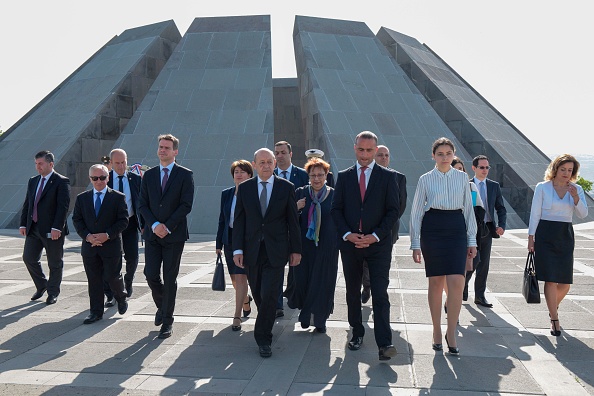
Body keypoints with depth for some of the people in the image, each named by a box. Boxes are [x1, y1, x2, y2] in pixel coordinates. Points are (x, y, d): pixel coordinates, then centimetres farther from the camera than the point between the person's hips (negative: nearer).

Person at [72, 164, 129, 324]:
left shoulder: (118, 197, -2)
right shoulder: (82, 198, 9)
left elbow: (123, 221, -6)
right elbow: (76, 220, 6)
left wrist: (107, 235, -17)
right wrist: (87, 236, -10)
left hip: (111, 245, -3)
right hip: (89, 246, 3)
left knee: (112, 277, 2)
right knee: (94, 280, 7)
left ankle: (121, 298, 32)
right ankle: (96, 312, 17)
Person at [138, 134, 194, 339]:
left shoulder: (185, 175, -2)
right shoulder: (148, 175, 10)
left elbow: (186, 205, -8)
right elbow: (142, 205, 6)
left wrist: (167, 227, -14)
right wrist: (154, 225, -9)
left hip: (174, 234, -3)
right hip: (152, 234, 3)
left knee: (170, 278, 2)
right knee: (151, 275, 1)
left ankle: (167, 321, 13)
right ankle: (162, 306, 30)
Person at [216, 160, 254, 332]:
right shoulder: (226, 194, 8)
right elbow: (222, 220, 11)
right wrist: (219, 243, 9)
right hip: (230, 241, 5)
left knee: (241, 277, -9)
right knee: (235, 278, 14)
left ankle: (237, 317, -2)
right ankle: (245, 298, 44)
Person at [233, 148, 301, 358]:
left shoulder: (286, 187, 1)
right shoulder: (244, 188, 5)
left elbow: (293, 221, 3)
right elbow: (239, 221, 4)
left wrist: (296, 249, 1)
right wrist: (237, 249, -4)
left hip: (276, 251, -2)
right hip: (252, 251, 2)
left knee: (269, 295, -8)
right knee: (258, 295, 12)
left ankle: (263, 339, 6)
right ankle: (265, 329, 35)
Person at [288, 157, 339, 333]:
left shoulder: (334, 195, 0)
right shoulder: (300, 193, 3)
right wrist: (296, 208, -13)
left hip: (326, 247, -1)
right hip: (304, 245, 1)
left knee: (323, 282, 3)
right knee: (302, 279, 1)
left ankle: (319, 319, 20)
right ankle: (306, 313, 27)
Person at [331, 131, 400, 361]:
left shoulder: (387, 176, 2)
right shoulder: (344, 176, 8)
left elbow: (393, 210, -1)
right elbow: (336, 209, 5)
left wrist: (376, 236, -12)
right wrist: (347, 234, -9)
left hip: (378, 244, -2)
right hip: (349, 243, 3)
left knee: (380, 294, -7)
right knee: (352, 292, 12)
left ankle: (384, 344, -5)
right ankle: (357, 333, 27)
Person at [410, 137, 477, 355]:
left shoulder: (462, 178, 9)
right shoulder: (425, 179, 3)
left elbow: (469, 209, 11)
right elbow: (416, 212, 4)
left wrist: (472, 240, 7)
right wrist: (415, 243, 1)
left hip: (457, 229, 1)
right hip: (432, 229, -1)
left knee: (456, 283, -10)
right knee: (436, 282, 4)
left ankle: (451, 333, 5)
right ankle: (437, 331, 19)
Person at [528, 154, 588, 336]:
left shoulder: (576, 189, 8)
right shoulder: (542, 187, -1)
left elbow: (583, 214, -1)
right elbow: (535, 214, 0)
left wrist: (575, 197, -17)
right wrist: (531, 237, -4)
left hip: (565, 236, 4)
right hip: (545, 235, -3)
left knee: (565, 282, 5)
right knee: (551, 279, -6)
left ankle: (553, 307, 34)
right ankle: (554, 320, 3)